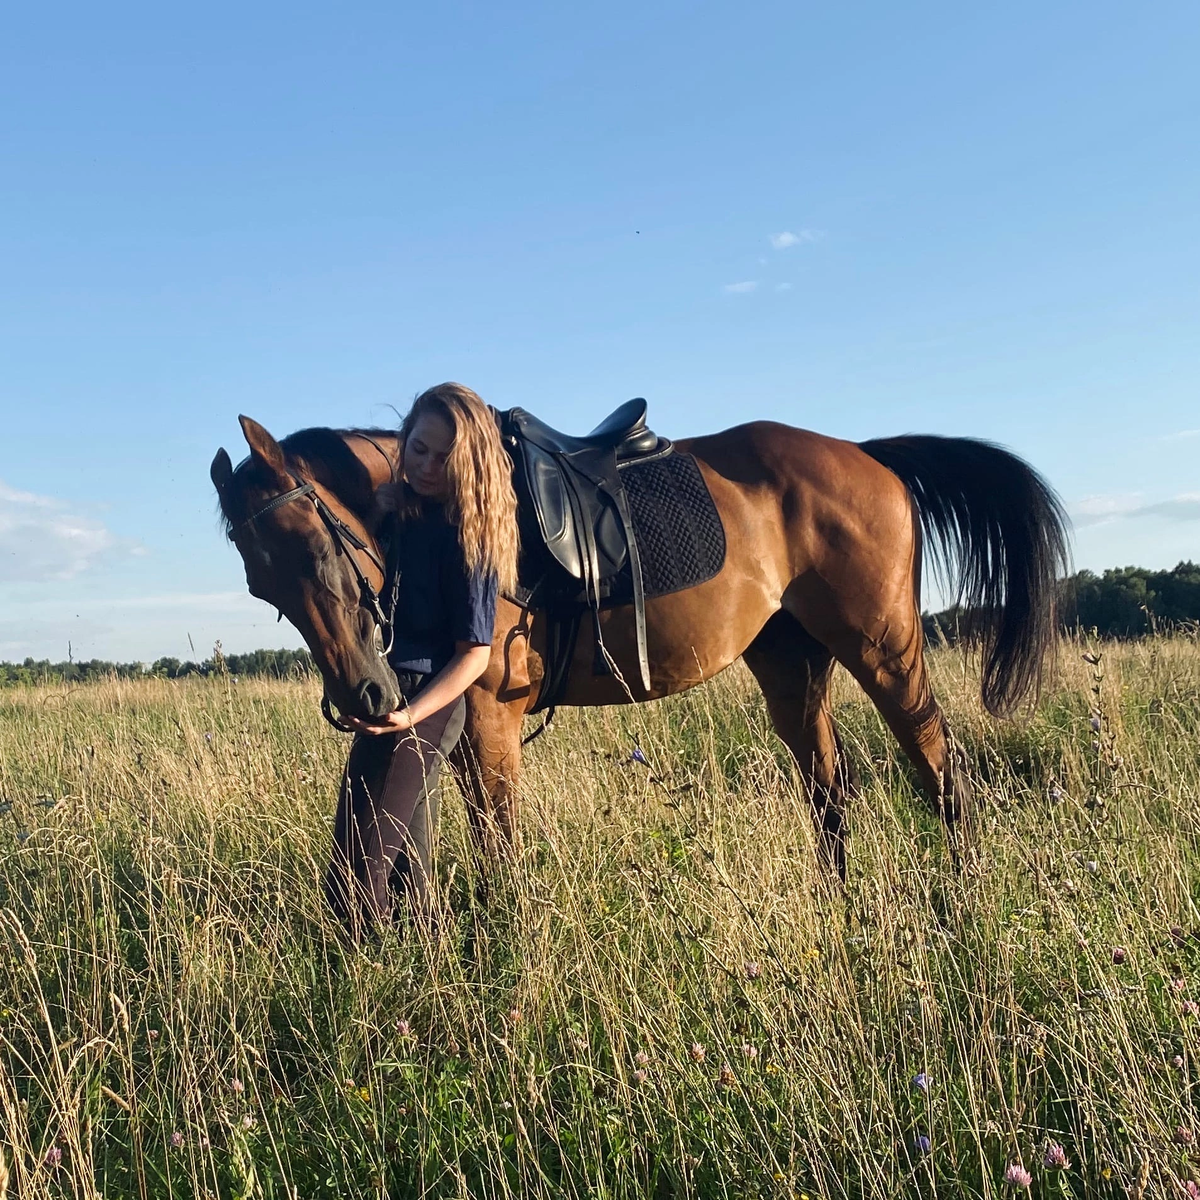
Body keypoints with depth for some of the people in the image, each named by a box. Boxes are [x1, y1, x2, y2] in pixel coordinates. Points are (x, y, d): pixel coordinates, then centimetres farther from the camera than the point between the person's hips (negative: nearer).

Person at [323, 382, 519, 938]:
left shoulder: (466, 533, -16)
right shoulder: (393, 505, 8)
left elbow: (474, 652, -17)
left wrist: (409, 714, -28)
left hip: (418, 711, -9)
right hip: (387, 700, 9)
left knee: (352, 886, -7)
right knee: (409, 871, 19)